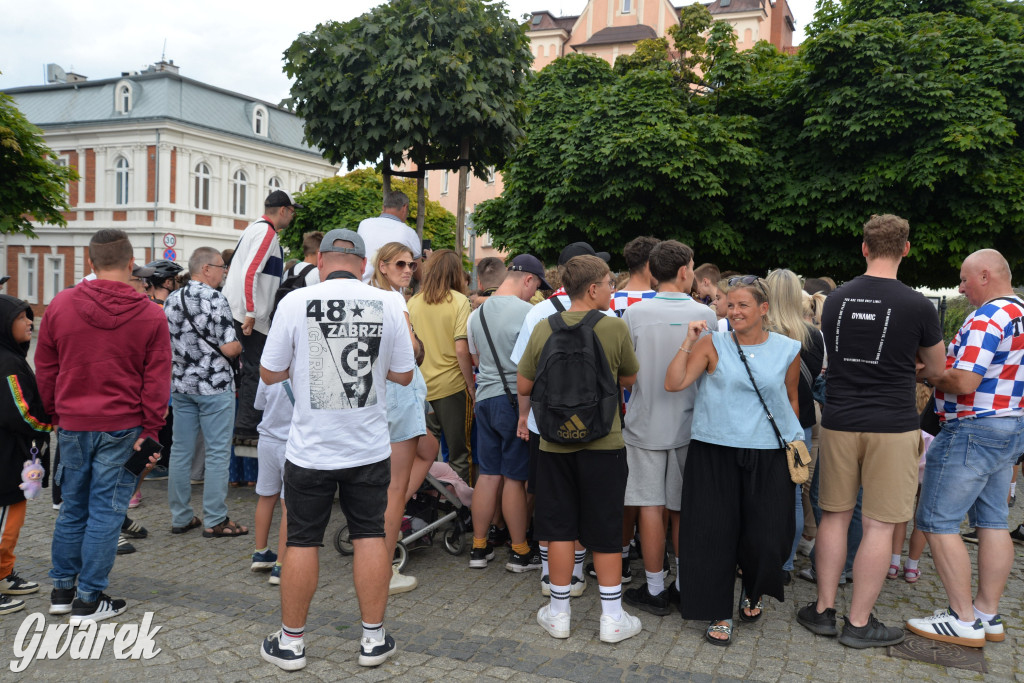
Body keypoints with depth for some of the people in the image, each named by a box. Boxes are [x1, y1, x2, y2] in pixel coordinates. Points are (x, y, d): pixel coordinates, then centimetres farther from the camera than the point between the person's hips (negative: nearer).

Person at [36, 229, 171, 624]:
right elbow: (157, 380, -7)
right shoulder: (151, 316, -6)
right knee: (106, 510, 4)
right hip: (122, 428, -3)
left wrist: (55, 415, 17)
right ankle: (89, 601, 11)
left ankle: (62, 590, 27)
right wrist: (150, 431, -2)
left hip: (72, 425, 3)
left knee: (72, 507, 16)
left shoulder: (60, 305, 0)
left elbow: (45, 369, 8)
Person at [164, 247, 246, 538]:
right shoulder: (215, 300, -15)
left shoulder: (171, 300, 8)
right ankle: (215, 521, 5)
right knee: (217, 453, 0)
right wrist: (241, 344, 2)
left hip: (181, 385, 7)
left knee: (180, 451, 11)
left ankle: (180, 517, 19)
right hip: (215, 386, -7)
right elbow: (229, 348, -19)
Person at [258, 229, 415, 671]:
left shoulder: (296, 302, -9)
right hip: (369, 448, 1)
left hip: (311, 448, -1)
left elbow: (270, 373, -1)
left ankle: (290, 641, 23)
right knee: (370, 535, 12)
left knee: (302, 540, 10)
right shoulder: (388, 304, -5)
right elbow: (403, 375, 5)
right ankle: (373, 638, 22)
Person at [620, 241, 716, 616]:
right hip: (690, 426, 2)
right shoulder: (705, 314, -6)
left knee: (651, 506, 6)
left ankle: (655, 590, 14)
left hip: (645, 425, -1)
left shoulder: (634, 313, -9)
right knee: (684, 508, 13)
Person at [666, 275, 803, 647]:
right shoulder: (712, 344, -1)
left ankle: (753, 593, 36)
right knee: (715, 533, 2)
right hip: (715, 452, -1)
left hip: (767, 455, 1)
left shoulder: (787, 349, 5)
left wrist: (793, 443, 14)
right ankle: (719, 613, 19)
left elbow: (791, 400, 16)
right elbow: (673, 383, -10)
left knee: (764, 536, 3)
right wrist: (689, 341, -14)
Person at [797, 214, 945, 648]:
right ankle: (859, 623, 12)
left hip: (839, 421, 4)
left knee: (834, 515, 12)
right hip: (892, 425, -3)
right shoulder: (917, 306, -8)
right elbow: (937, 370, 6)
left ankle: (824, 609, 19)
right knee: (879, 524, 4)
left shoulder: (834, 300, 4)